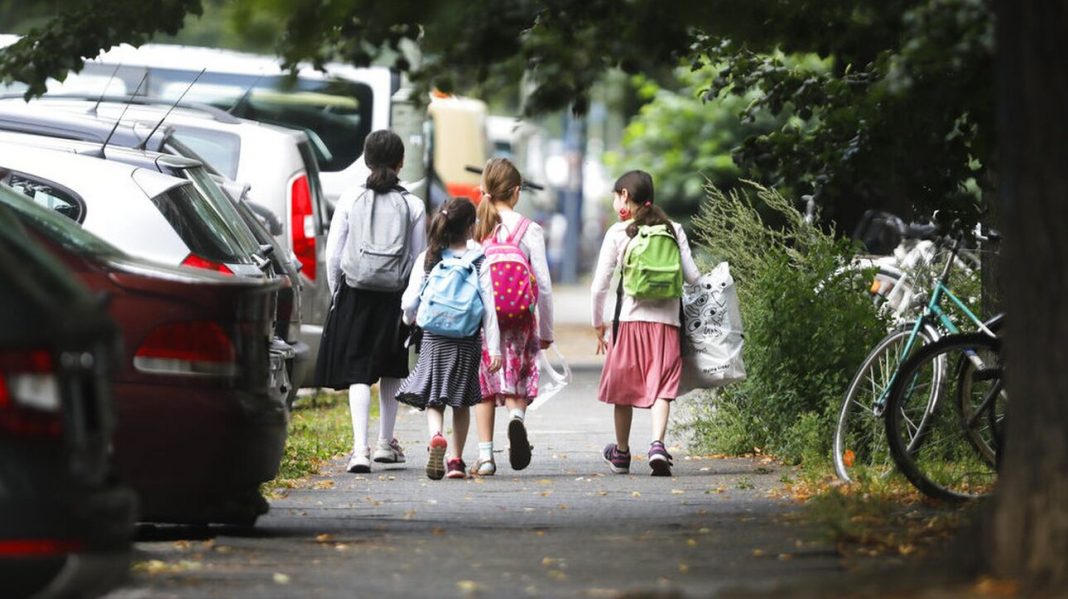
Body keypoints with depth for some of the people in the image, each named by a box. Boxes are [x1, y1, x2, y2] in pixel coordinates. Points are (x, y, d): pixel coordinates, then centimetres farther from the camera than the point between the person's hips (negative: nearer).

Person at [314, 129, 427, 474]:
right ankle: (385, 443, 27)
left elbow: (333, 255, -1)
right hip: (395, 297, 1)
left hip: (355, 295, -1)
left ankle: (360, 449, -14)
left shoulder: (350, 200, -2)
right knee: (391, 371, 19)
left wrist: (336, 294, 11)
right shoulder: (412, 206, -2)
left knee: (358, 373, -1)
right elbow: (419, 259, -1)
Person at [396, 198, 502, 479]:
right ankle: (456, 460, 14)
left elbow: (410, 302, 1)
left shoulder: (426, 259, 0)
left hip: (433, 339, 0)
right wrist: (494, 348, -6)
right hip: (467, 340, 0)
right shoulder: (479, 261, -4)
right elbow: (489, 306, -8)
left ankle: (436, 436, -27)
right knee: (461, 402, 13)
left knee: (433, 399, 3)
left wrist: (410, 319, 25)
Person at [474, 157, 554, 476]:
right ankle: (517, 415, -25)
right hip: (518, 320, -1)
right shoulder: (529, 229, -3)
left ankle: (485, 455, 7)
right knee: (516, 382, 8)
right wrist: (546, 330, 7)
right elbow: (543, 284, -2)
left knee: (484, 386, 11)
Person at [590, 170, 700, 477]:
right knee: (662, 388, -1)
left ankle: (621, 452, 26)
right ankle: (657, 444, -23)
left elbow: (599, 286, 1)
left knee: (624, 387, 14)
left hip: (631, 320, -1)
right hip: (667, 320, 1)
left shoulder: (617, 233, 1)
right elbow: (692, 276, 5)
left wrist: (598, 324, 13)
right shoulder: (674, 229, 7)